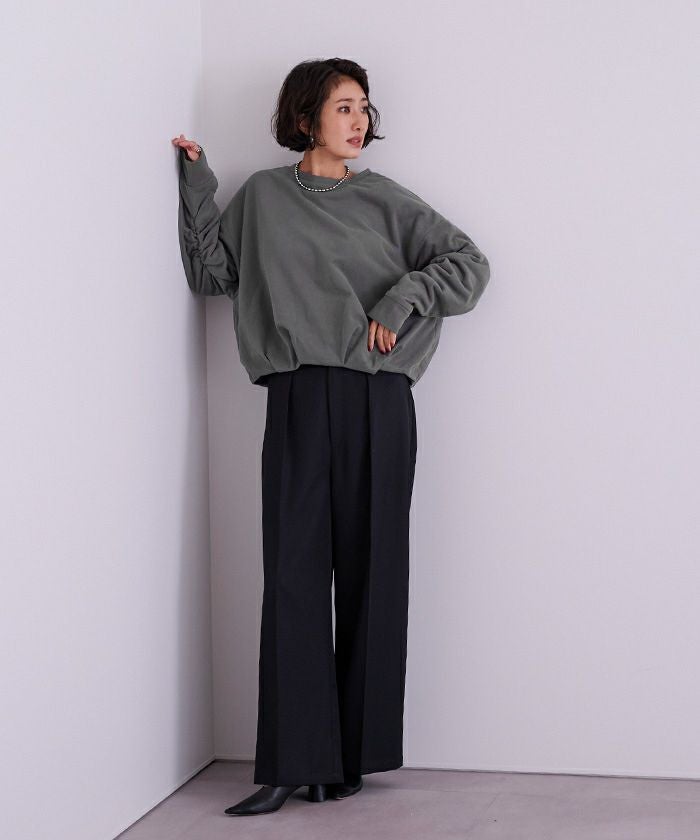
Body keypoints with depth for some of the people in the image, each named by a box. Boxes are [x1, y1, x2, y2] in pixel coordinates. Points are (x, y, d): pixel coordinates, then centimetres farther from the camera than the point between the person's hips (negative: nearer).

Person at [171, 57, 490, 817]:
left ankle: (354, 753, 8)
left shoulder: (384, 200, 10)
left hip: (376, 403, 0)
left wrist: (404, 298, -6)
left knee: (370, 573, 0)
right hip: (298, 402, 0)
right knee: (294, 577, -5)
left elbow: (469, 263, 8)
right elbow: (211, 273, 14)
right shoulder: (263, 196, 14)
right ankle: (292, 763, -3)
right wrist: (197, 186, 9)